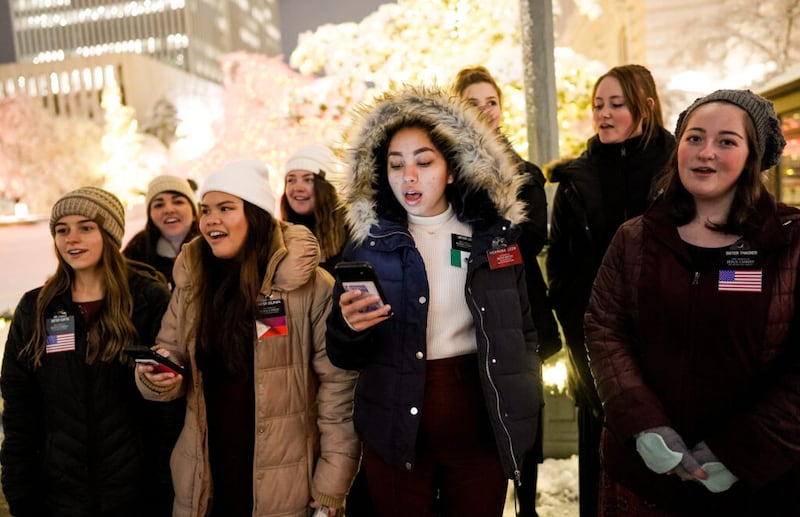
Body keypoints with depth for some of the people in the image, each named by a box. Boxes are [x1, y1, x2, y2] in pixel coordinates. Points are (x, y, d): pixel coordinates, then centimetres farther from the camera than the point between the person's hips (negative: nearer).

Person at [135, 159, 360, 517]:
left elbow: (338, 386, -13)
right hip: (203, 478, 4)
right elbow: (171, 355, 9)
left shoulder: (310, 285, -14)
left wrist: (332, 485, -12)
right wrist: (156, 376, -14)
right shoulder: (191, 282, 1)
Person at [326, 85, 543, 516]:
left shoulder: (494, 233, 0)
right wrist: (350, 328, -21)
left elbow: (522, 330, 7)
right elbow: (343, 357, 0)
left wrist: (523, 407, 0)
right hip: (396, 429, 0)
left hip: (480, 424, 1)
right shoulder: (368, 242, -3)